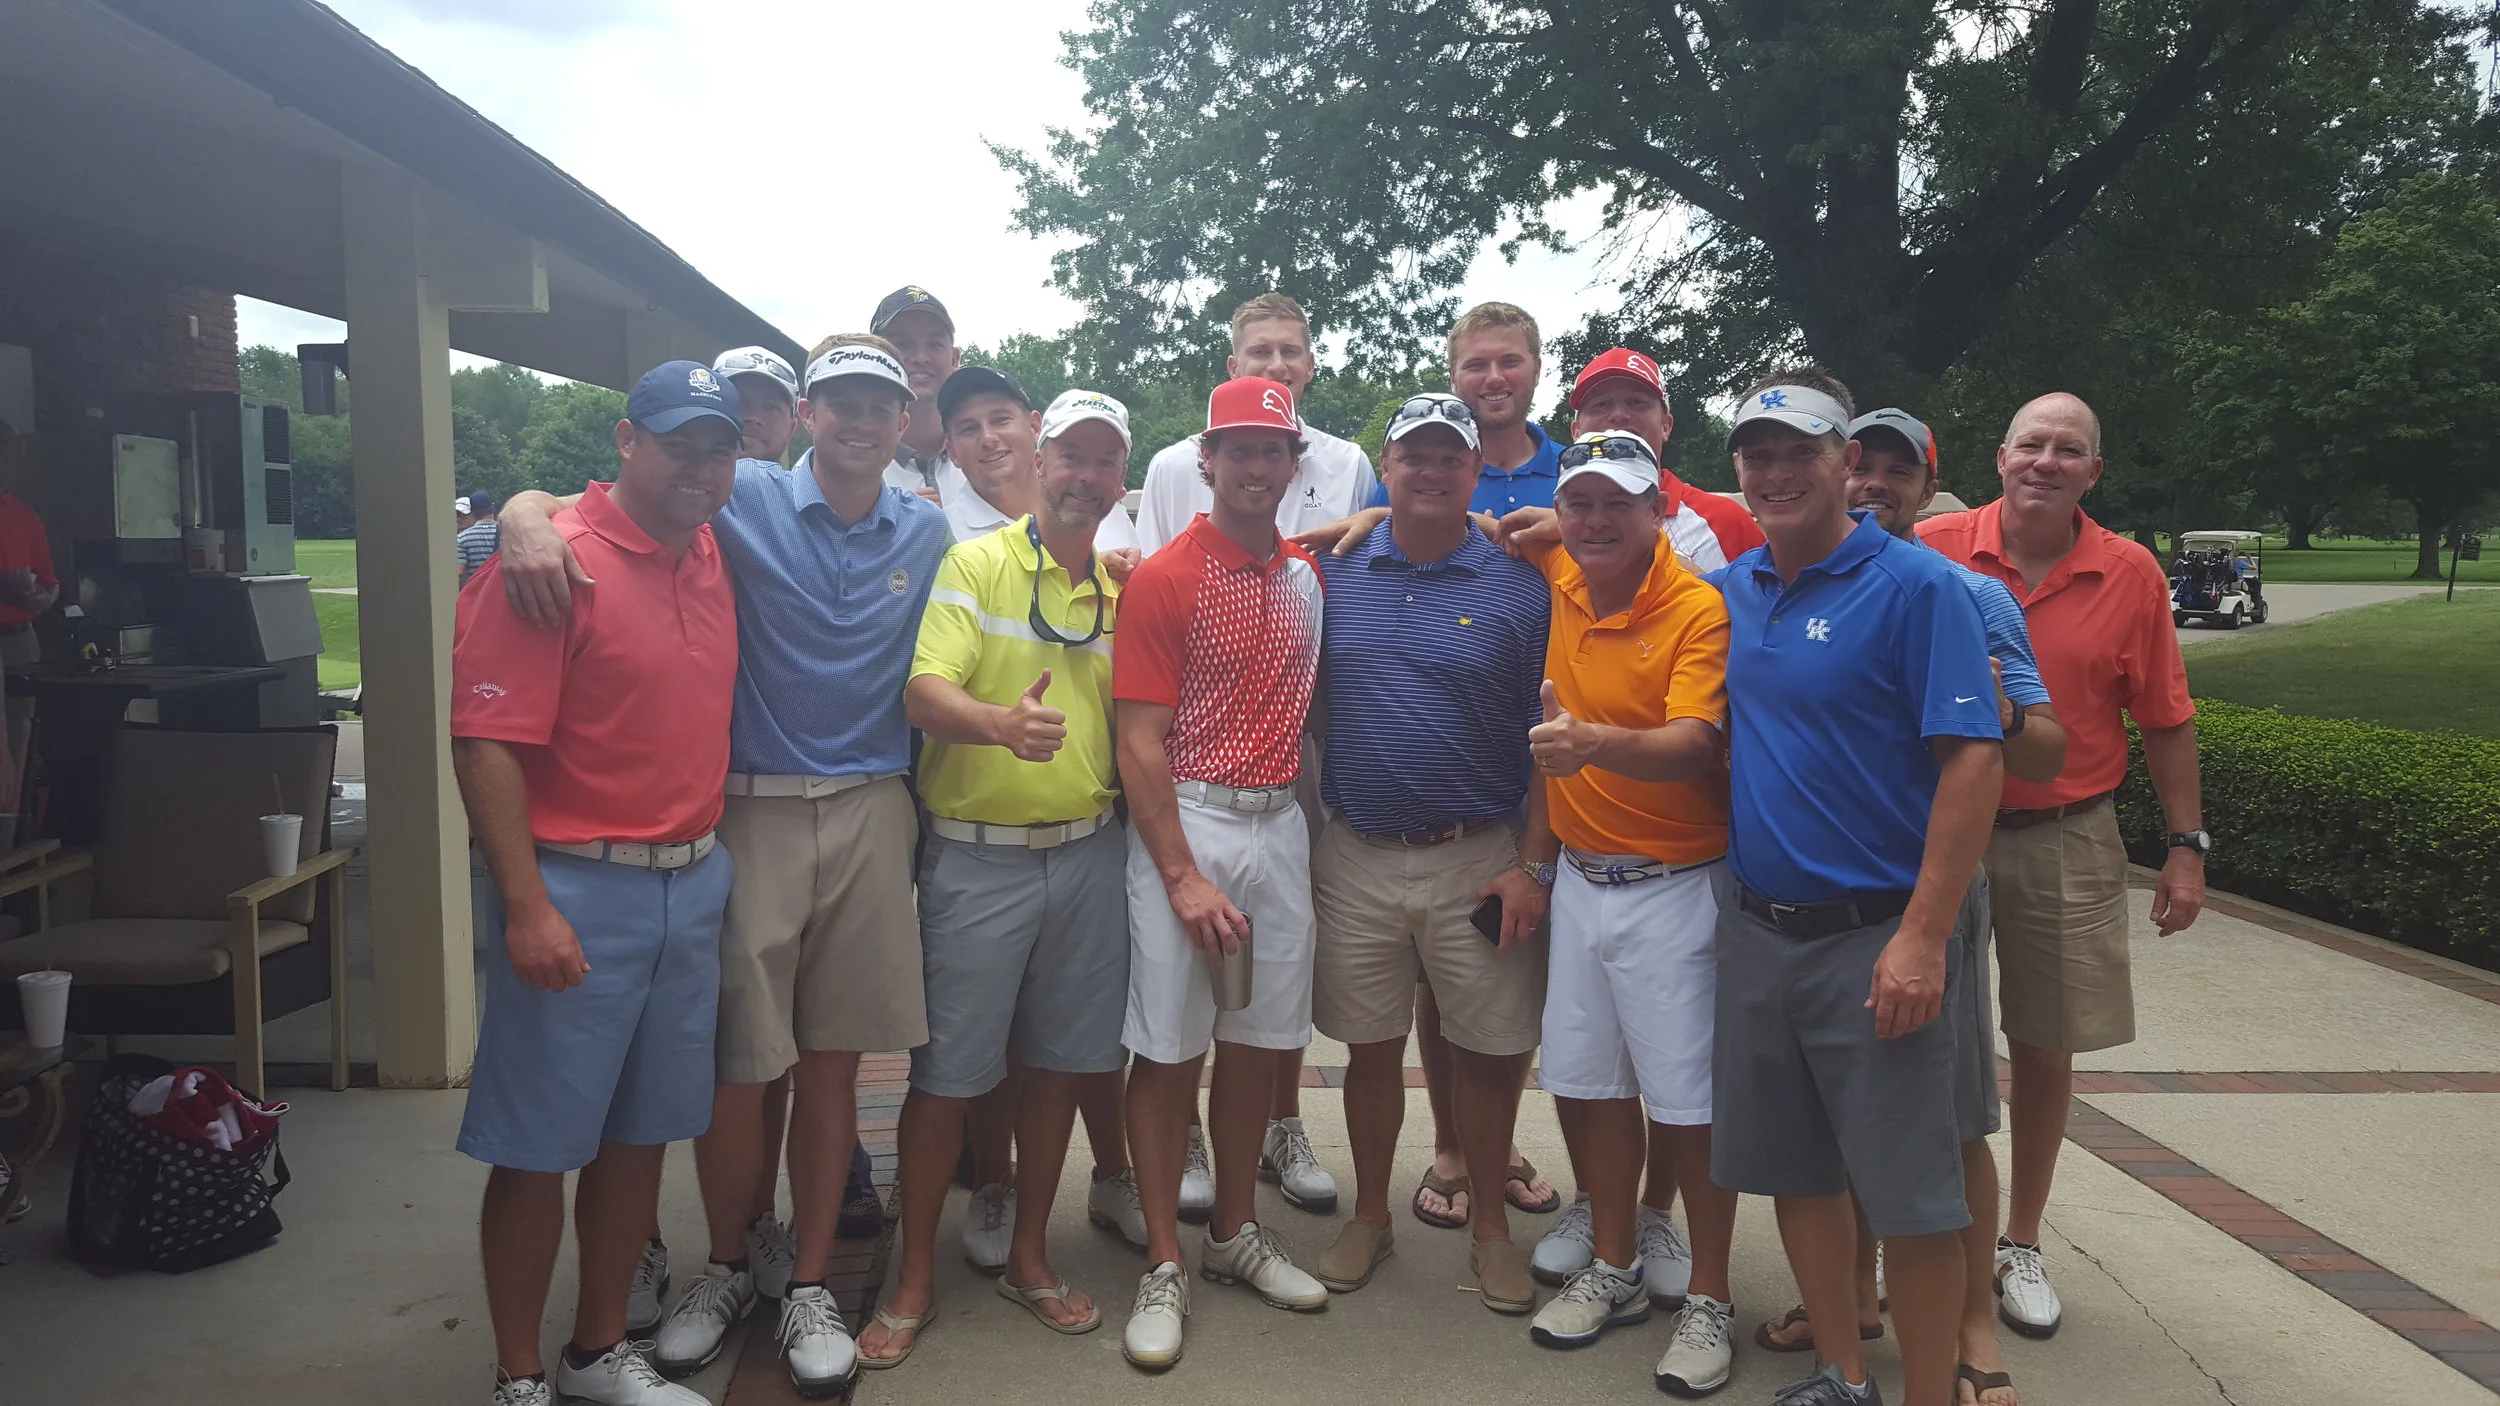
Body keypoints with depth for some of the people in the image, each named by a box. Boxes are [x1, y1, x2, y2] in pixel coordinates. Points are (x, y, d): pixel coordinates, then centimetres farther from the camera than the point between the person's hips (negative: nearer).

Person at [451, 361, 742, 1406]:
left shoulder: (712, 555, 9)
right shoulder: (554, 558, -13)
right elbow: (486, 741, -17)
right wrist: (526, 908, -20)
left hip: (692, 886, 7)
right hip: (578, 895, -7)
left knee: (641, 1131, 16)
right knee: (539, 1147, 5)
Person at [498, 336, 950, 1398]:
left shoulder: (928, 532, 8)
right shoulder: (745, 502, -2)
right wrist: (528, 516, -26)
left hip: (871, 812, 2)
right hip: (751, 810, -2)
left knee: (832, 1059, 8)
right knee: (738, 1061, 2)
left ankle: (809, 1287, 22)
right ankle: (728, 1267, 27)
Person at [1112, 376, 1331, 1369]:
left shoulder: (1307, 576, 9)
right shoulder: (1165, 578, -8)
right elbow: (1140, 742, -12)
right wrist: (1183, 877, -16)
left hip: (1281, 822, 6)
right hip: (1187, 822, -5)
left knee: (1259, 1042, 13)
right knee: (1171, 1050, 1)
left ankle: (1234, 1234, 29)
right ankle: (1163, 1267, 13)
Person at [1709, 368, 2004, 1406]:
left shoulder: (1916, 585, -10)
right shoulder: (1731, 590, 8)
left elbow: (1973, 760, -15)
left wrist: (1923, 937, -19)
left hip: (1874, 938, -6)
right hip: (1755, 924, 6)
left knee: (1910, 1192, 2)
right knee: (1792, 1167, 15)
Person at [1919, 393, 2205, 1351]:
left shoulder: (2131, 576, -2)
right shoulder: (1932, 552, -7)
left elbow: (2165, 722, 4)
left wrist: (2187, 846, 2)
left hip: (2066, 843, 2)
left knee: (2045, 1047, 11)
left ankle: (2021, 1243, 29)